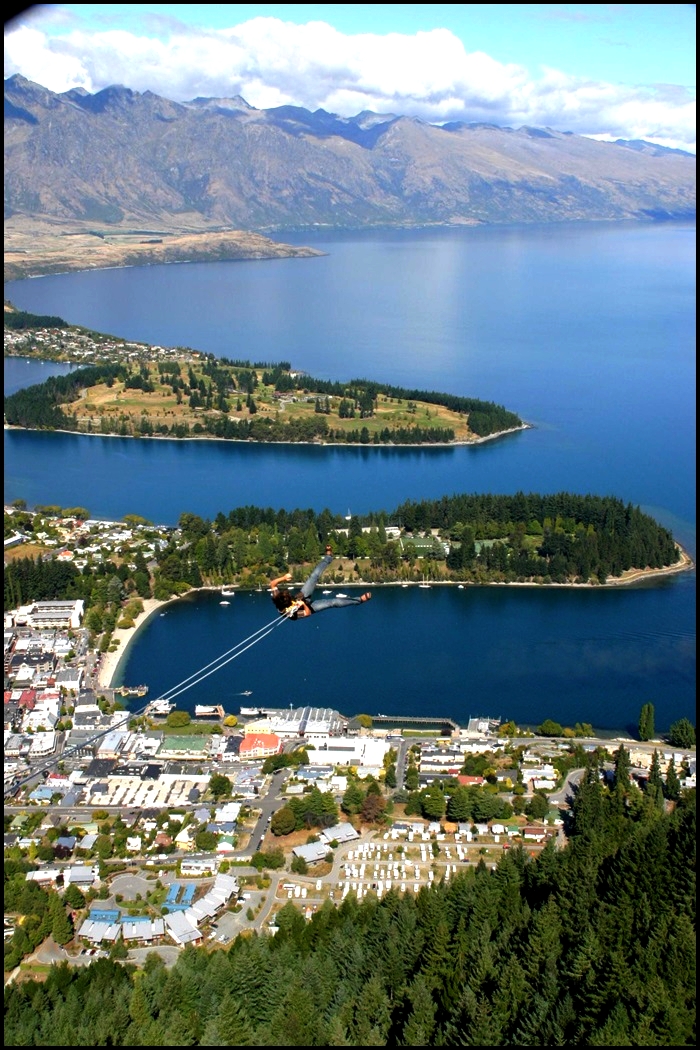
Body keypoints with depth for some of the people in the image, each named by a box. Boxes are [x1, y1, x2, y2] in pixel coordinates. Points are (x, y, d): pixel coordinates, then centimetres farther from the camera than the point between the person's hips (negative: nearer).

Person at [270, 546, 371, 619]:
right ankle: (359, 600, 9)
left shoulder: (276, 598, -31)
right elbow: (307, 612, -30)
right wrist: (303, 605, -45)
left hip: (300, 598, 5)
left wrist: (283, 577, -31)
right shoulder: (291, 613, -44)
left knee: (314, 576, 2)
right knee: (334, 602, -8)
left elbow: (272, 583, -17)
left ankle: (328, 557, 26)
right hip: (309, 607, -5)